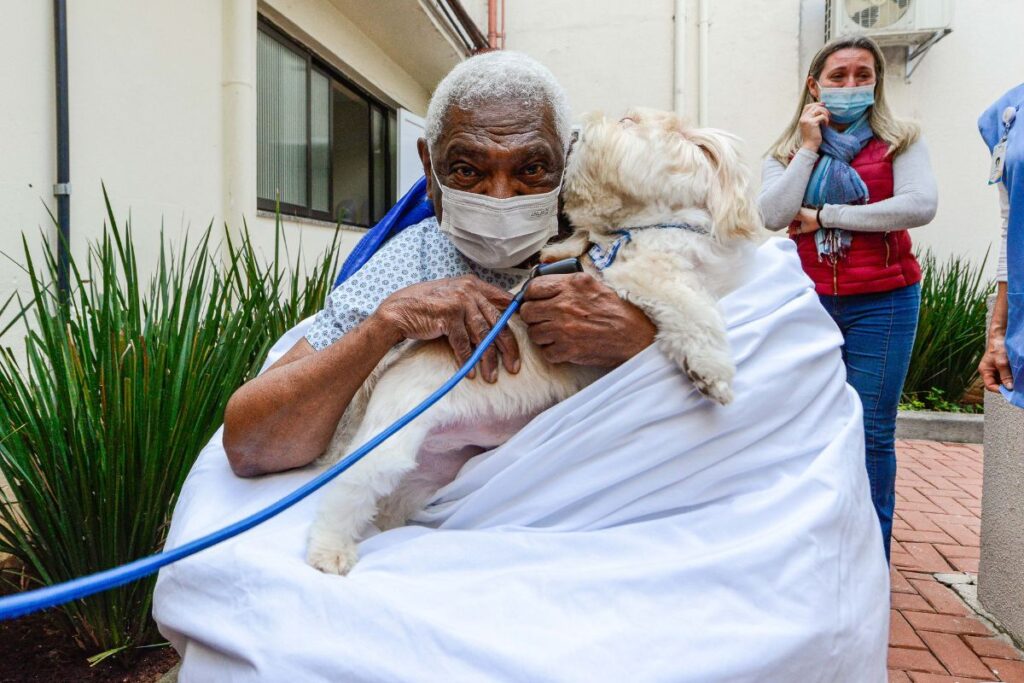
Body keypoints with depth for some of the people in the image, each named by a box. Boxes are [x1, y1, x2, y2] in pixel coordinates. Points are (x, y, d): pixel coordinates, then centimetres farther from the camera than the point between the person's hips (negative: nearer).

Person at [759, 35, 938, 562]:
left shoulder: (899, 141, 4)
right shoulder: (786, 152, 8)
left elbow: (920, 206, -14)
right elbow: (772, 215, -9)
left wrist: (824, 215, -12)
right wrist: (809, 148, -7)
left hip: (881, 301, -1)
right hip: (809, 301, 2)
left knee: (872, 431, 2)